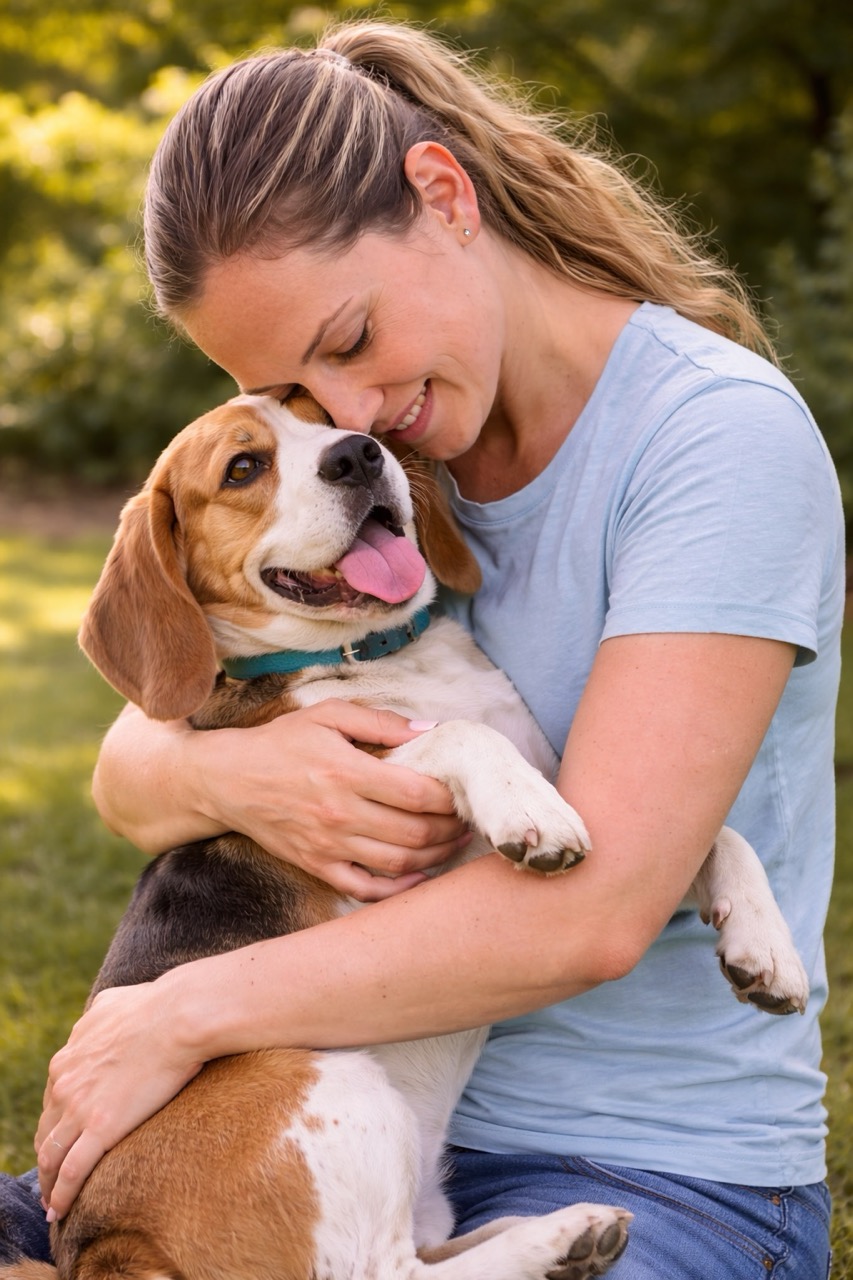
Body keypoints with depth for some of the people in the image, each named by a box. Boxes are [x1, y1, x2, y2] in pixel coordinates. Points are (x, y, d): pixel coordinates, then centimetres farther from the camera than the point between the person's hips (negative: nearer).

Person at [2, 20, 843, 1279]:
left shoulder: (724, 437, -18)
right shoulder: (354, 456, 3)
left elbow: (593, 909, -25)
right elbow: (130, 766, 3)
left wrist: (183, 1015, -20)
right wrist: (227, 778, -21)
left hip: (667, 1174, -6)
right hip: (390, 1125, 6)